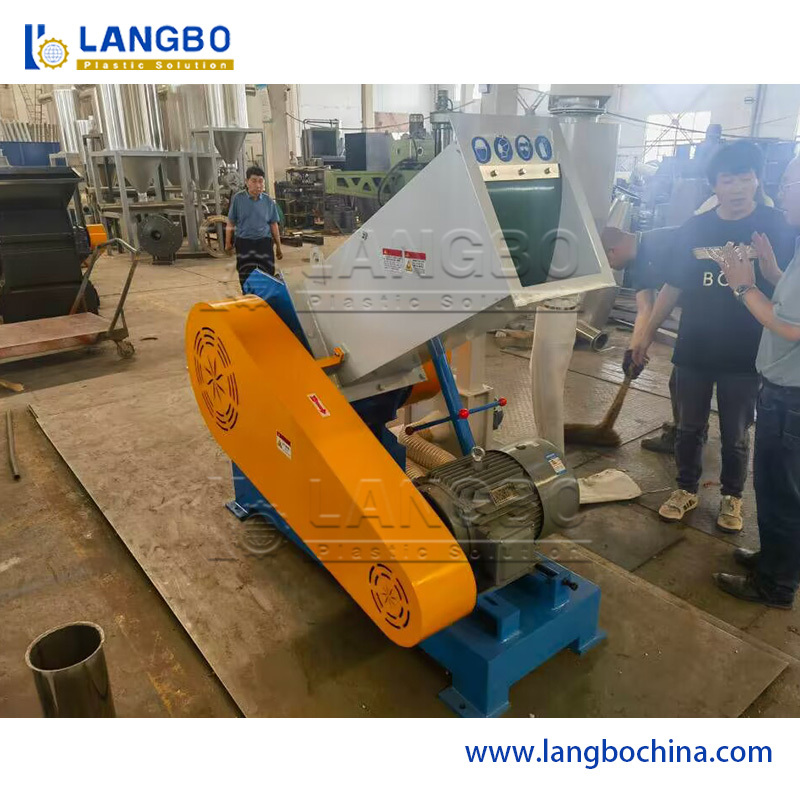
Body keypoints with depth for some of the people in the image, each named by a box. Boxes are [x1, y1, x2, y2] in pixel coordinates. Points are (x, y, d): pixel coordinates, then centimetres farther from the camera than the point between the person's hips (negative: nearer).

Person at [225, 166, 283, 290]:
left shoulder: (268, 201, 2)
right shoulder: (238, 198, -3)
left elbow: (274, 225, 8)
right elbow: (230, 223, 4)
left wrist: (278, 247, 11)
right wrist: (228, 242, 6)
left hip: (264, 242, 1)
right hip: (244, 242, -1)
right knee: (246, 278, 2)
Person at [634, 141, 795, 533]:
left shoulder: (775, 227, -5)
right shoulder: (694, 228, 1)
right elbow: (674, 286, 6)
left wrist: (764, 265, -22)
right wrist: (647, 334, 5)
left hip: (744, 354, -2)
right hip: (693, 350, 2)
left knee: (735, 435, 11)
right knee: (689, 427, 13)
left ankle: (731, 496, 32)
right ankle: (686, 489, 32)